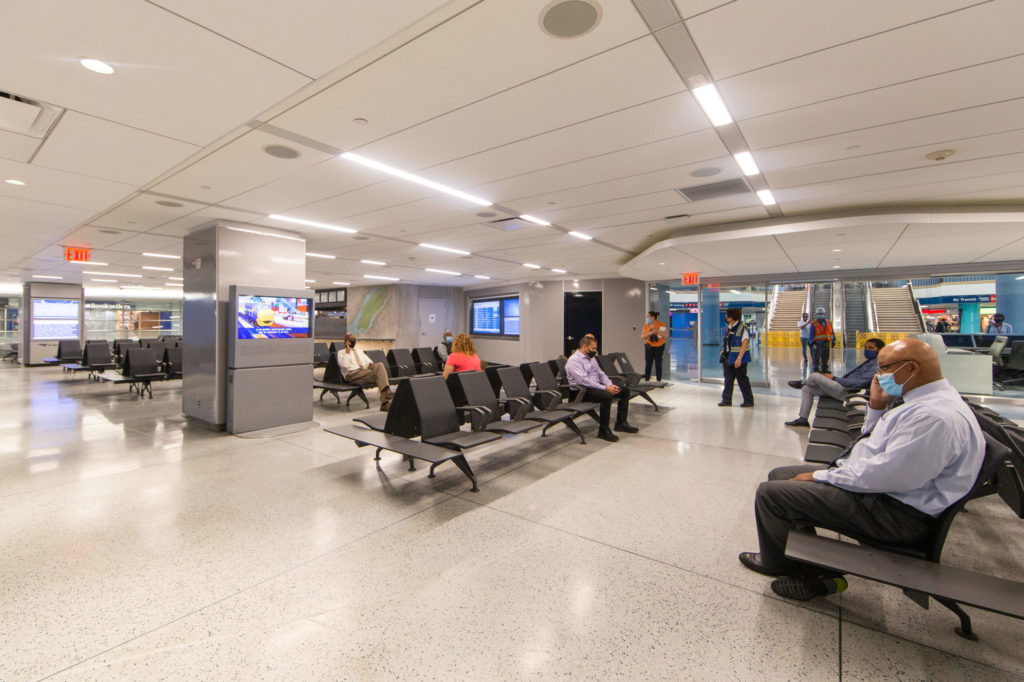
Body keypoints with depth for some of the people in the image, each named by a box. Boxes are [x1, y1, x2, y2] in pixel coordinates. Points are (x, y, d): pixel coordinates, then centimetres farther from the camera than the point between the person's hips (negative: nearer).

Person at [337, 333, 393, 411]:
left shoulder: (359, 351, 33)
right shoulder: (341, 352, 16)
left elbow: (369, 361, 25)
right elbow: (345, 365, -5)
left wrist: (370, 364, 1)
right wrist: (347, 350, 1)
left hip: (365, 370, 5)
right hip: (352, 373, -5)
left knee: (380, 365, -31)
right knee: (378, 374, -32)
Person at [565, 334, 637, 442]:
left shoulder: (592, 358, 16)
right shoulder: (574, 360, -14)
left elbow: (601, 374, 18)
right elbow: (583, 381, -25)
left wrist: (610, 385, -3)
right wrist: (605, 388, -25)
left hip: (596, 387, 10)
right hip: (582, 392, -9)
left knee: (625, 390, 3)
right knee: (607, 396, -34)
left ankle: (621, 423, 7)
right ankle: (603, 430, -22)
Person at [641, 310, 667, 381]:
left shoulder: (662, 325, -3)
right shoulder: (646, 326, 4)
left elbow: (666, 335, -10)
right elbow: (642, 337, 0)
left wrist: (656, 330, -20)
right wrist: (650, 333, -16)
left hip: (659, 347, -2)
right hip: (649, 347, 2)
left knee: (658, 365, 2)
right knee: (648, 364, -2)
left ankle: (659, 381, 11)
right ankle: (646, 380, 4)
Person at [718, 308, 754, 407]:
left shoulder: (742, 328, -13)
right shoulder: (728, 328, 12)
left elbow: (744, 344, -18)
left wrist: (739, 358, -24)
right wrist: (724, 357, 17)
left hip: (738, 359, -8)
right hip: (728, 358, 8)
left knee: (742, 380, 1)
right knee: (728, 380, 10)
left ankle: (749, 401, 13)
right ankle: (726, 400, 17)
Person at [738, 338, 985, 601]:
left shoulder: (937, 417, -25)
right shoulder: (930, 401, 11)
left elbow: (885, 475, -27)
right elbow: (874, 444, 22)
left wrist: (820, 476, -16)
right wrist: (876, 405, 5)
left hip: (895, 512, -11)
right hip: (870, 481, 11)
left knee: (770, 493, -14)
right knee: (779, 475, 11)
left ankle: (776, 562, 17)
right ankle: (810, 568, 12)